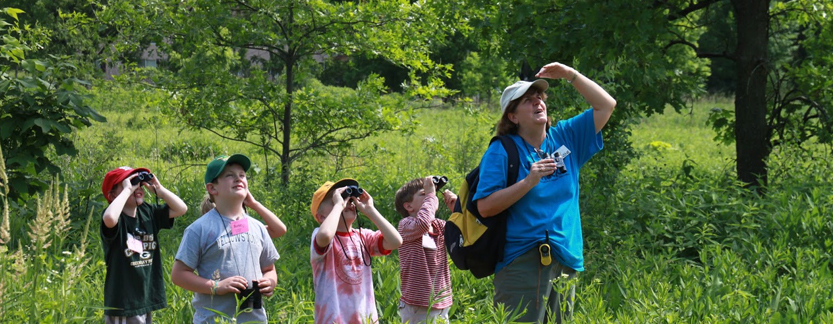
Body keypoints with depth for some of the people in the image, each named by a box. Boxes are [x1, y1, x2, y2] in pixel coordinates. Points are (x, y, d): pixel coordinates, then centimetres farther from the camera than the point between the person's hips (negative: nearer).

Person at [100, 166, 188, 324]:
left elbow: (181, 208, 9)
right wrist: (127, 190, -24)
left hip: (148, 298, 8)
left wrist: (158, 188, -1)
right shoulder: (117, 218, -13)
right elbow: (110, 218, -37)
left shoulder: (149, 213, 8)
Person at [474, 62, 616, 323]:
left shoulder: (565, 138, 13)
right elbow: (485, 207, -11)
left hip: (564, 261, 5)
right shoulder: (501, 151, -2)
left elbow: (606, 105, 16)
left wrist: (570, 75, 9)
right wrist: (529, 181, -17)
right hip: (521, 262, -5)